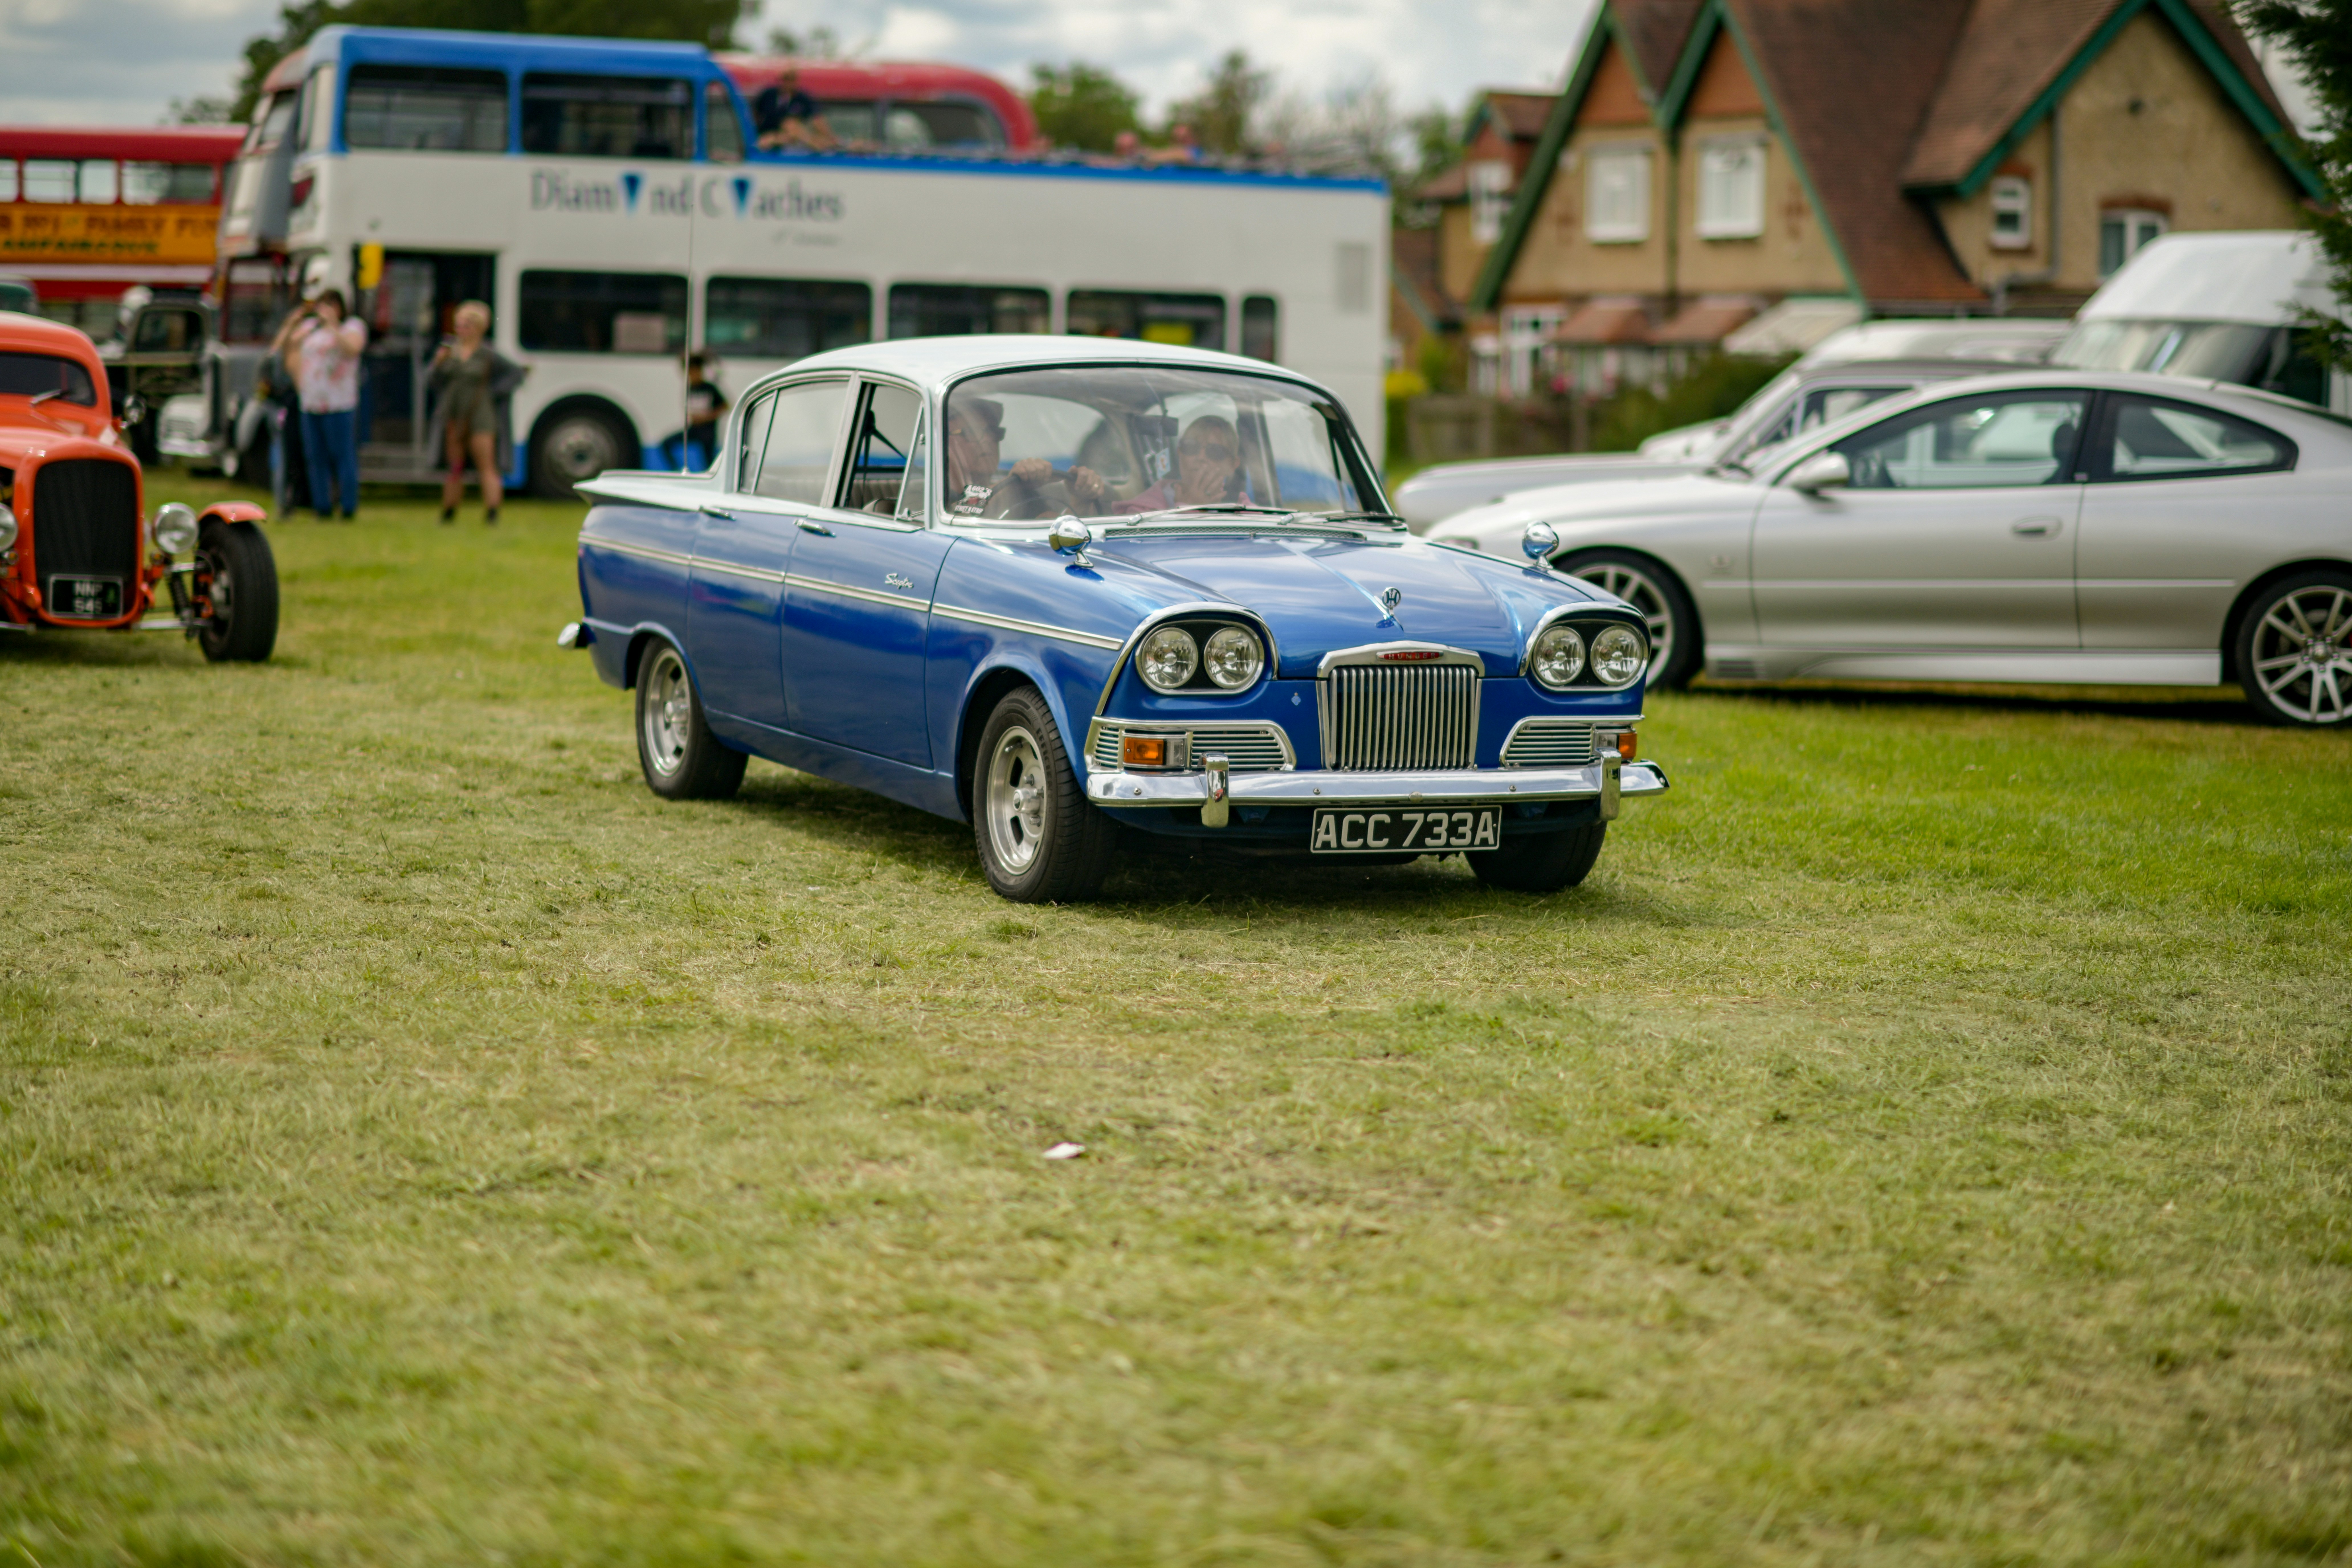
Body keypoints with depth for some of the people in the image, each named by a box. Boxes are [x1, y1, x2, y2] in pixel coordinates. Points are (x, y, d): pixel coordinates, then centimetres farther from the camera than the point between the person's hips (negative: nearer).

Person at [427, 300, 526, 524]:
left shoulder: (487, 354, -3)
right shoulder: (449, 350, 7)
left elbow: (517, 373, 1)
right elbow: (432, 380, 7)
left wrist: (494, 392, -4)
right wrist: (438, 364, -12)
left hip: (479, 415, -4)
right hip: (453, 417, 4)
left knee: (488, 467, -8)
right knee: (454, 467, 10)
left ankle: (492, 513, -13)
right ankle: (448, 512, 17)